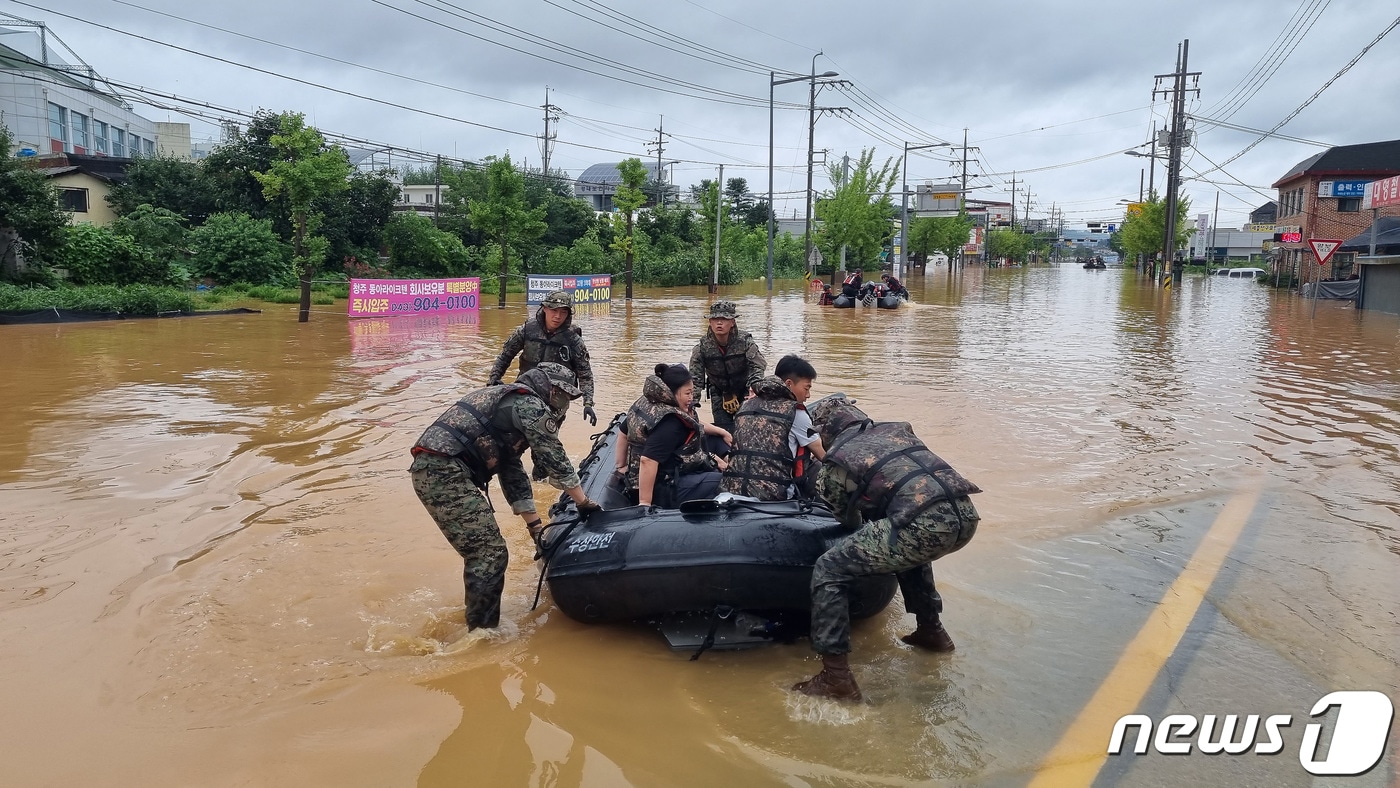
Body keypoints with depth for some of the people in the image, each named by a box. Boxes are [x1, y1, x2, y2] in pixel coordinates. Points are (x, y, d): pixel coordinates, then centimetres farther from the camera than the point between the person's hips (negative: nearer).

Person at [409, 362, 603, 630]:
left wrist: (535, 525, 27)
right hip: (444, 471, -10)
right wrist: (584, 504, 10)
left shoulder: (507, 401, 28)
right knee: (490, 554, -8)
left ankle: (480, 625, 30)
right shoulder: (531, 405, -1)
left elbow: (512, 473, 28)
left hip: (429, 469, 10)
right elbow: (556, 460, -1)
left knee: (482, 551, 19)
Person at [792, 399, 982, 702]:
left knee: (829, 570, 5)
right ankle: (931, 631, 45)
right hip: (966, 516, 7)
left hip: (925, 524, -7)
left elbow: (851, 521, 22)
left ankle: (836, 678, 1)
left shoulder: (835, 463, 12)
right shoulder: (897, 429, 27)